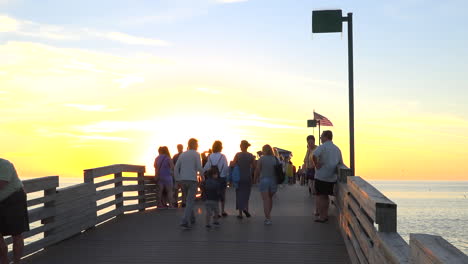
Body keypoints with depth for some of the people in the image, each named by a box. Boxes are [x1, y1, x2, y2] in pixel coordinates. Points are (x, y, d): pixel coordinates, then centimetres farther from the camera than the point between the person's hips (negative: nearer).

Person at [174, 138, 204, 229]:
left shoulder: (182, 155, 12)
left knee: (189, 200, 21)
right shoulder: (196, 154, -3)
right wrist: (202, 176, 6)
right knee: (190, 202, -6)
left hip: (182, 180, 6)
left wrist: (178, 180, 12)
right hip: (192, 180, -5)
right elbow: (199, 168, -12)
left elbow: (176, 168, 8)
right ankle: (185, 221, -18)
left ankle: (192, 219, 26)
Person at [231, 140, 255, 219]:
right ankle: (245, 208, -9)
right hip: (248, 177, 1)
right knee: (246, 194, 15)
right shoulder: (251, 156, -4)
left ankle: (240, 213, 7)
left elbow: (233, 165, -12)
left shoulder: (237, 155, -7)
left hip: (239, 177, -1)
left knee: (239, 194, 7)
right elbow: (254, 167, 0)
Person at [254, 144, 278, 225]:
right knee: (270, 198, 21)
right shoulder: (276, 159, 3)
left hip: (264, 180, -4)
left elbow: (257, 170, -5)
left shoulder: (261, 159, -7)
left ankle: (268, 219, -9)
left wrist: (255, 178, 12)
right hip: (274, 181, 4)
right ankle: (268, 216, 25)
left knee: (266, 200, -2)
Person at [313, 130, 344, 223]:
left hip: (321, 176, -6)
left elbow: (314, 155, -30)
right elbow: (340, 163, 16)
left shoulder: (323, 147, -11)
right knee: (326, 196, 19)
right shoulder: (337, 148, 11)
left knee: (319, 196, 4)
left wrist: (316, 165, -18)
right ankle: (325, 214, 26)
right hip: (332, 177, 6)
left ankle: (321, 216, 5)